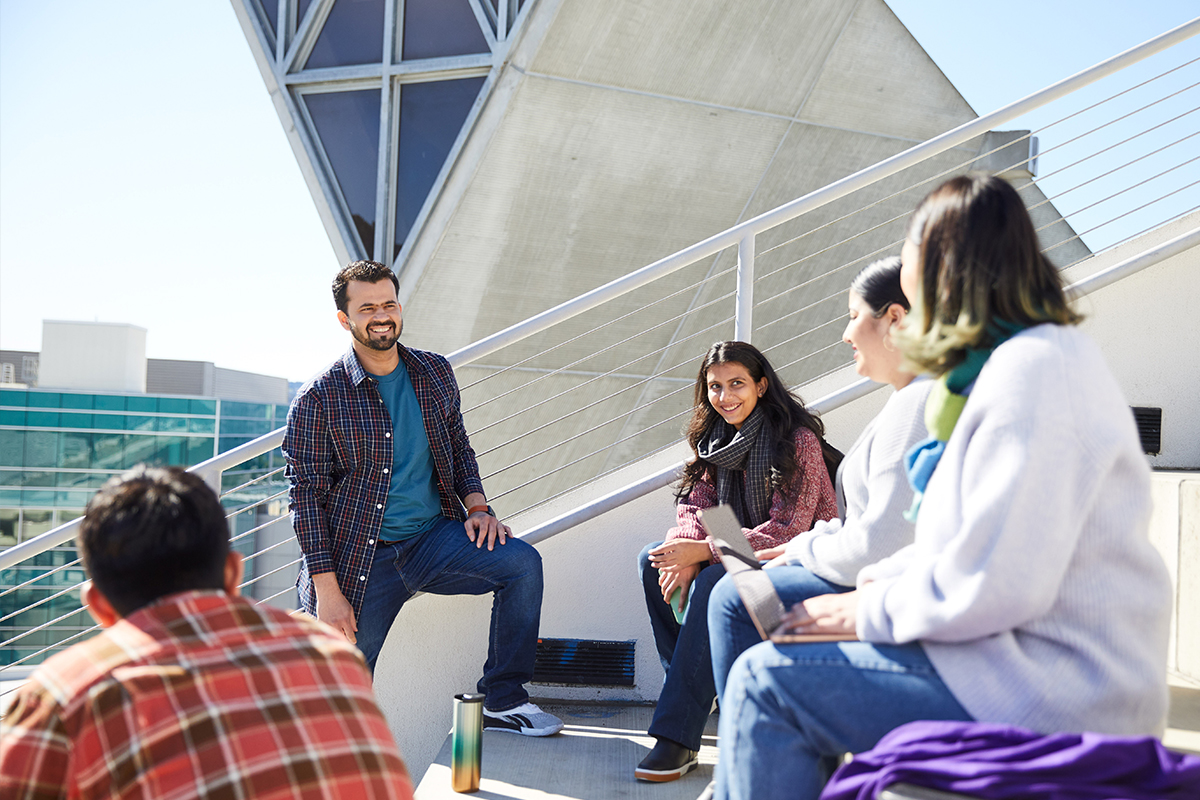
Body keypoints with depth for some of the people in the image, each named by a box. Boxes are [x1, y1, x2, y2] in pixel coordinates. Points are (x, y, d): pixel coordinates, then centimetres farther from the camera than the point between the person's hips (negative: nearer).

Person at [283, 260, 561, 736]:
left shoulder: (434, 374, 7)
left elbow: (459, 447, 20)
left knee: (522, 562, -20)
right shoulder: (318, 399, -7)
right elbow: (307, 495, -8)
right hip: (360, 557, -3)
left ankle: (503, 704, -8)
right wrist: (327, 590, -13)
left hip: (434, 537, 4)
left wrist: (477, 505, 0)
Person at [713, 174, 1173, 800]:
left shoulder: (1033, 373, -20)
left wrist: (871, 611, -11)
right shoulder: (1032, 358, 15)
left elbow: (993, 585, -26)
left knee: (765, 681, -13)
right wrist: (881, 582, 9)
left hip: (1052, 696, -11)